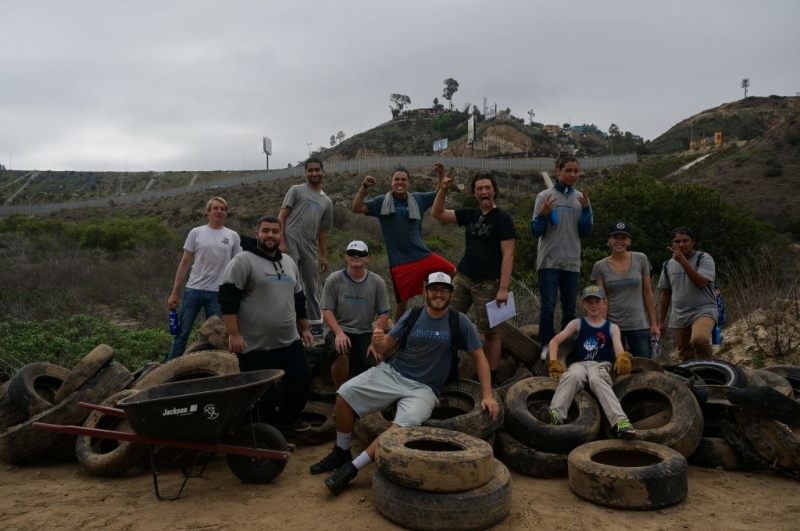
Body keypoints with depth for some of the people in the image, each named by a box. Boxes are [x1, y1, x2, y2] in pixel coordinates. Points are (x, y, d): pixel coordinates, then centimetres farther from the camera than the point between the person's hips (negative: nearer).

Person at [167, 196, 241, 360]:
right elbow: (184, 264, 4)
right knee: (182, 333, 5)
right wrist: (174, 293, 1)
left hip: (218, 293, 1)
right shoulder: (196, 233, 2)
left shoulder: (232, 236, 4)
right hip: (193, 290, 0)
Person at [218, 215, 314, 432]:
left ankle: (286, 418, 34)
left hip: (290, 342, 7)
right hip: (256, 347, -7)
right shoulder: (244, 260, -10)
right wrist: (234, 334, -21)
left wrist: (304, 329, 20)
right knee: (262, 395, 0)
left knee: (302, 380, 11)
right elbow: (228, 298, -16)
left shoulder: (289, 262, 14)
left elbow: (298, 299, 21)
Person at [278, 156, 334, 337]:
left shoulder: (327, 201, 18)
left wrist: (324, 256, 15)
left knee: (311, 288, 13)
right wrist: (281, 242, -13)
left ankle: (316, 324, 23)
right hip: (290, 245, -5)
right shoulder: (296, 190, 5)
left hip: (310, 249, 5)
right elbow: (281, 217, -2)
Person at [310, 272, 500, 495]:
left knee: (402, 427, -31)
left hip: (423, 388, -2)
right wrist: (377, 341, -23)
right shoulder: (412, 316, 1)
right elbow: (385, 347, 2)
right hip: (391, 373, 3)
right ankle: (341, 452, 6)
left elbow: (479, 357, 0)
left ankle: (352, 467, -16)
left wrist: (487, 395, -8)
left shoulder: (459, 321, -4)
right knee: (345, 394, -15)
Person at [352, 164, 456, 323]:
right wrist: (364, 186, -18)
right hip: (400, 262, -3)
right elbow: (357, 208, -5)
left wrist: (441, 174, 1)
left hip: (424, 256, 3)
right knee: (402, 301, 5)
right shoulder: (382, 202, 1)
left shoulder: (418, 199, 8)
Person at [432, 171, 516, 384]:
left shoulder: (502, 218, -7)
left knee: (490, 331, 2)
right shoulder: (470, 215, 10)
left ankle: (491, 377, 12)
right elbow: (437, 214, 11)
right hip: (462, 278, 6)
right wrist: (443, 190, -4)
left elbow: (508, 255, -13)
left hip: (487, 283, -6)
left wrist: (503, 288, -19)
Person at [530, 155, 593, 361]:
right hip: (549, 261, -3)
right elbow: (536, 232, -1)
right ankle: (547, 345, 4)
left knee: (570, 309, 9)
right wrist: (542, 214, -20)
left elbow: (585, 232, 6)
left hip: (572, 262, 3)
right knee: (547, 307, -5)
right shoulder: (544, 196, -1)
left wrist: (586, 209, -7)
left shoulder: (581, 198, 7)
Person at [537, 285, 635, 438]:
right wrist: (553, 362, -6)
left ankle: (620, 421, -54)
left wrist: (623, 358, -26)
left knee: (596, 379, -38)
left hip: (601, 365, -1)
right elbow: (555, 341, 11)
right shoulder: (577, 324, 18)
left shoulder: (612, 328, 18)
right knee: (571, 376, -37)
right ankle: (556, 414, -57)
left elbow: (618, 349, 0)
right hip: (579, 364, 1)